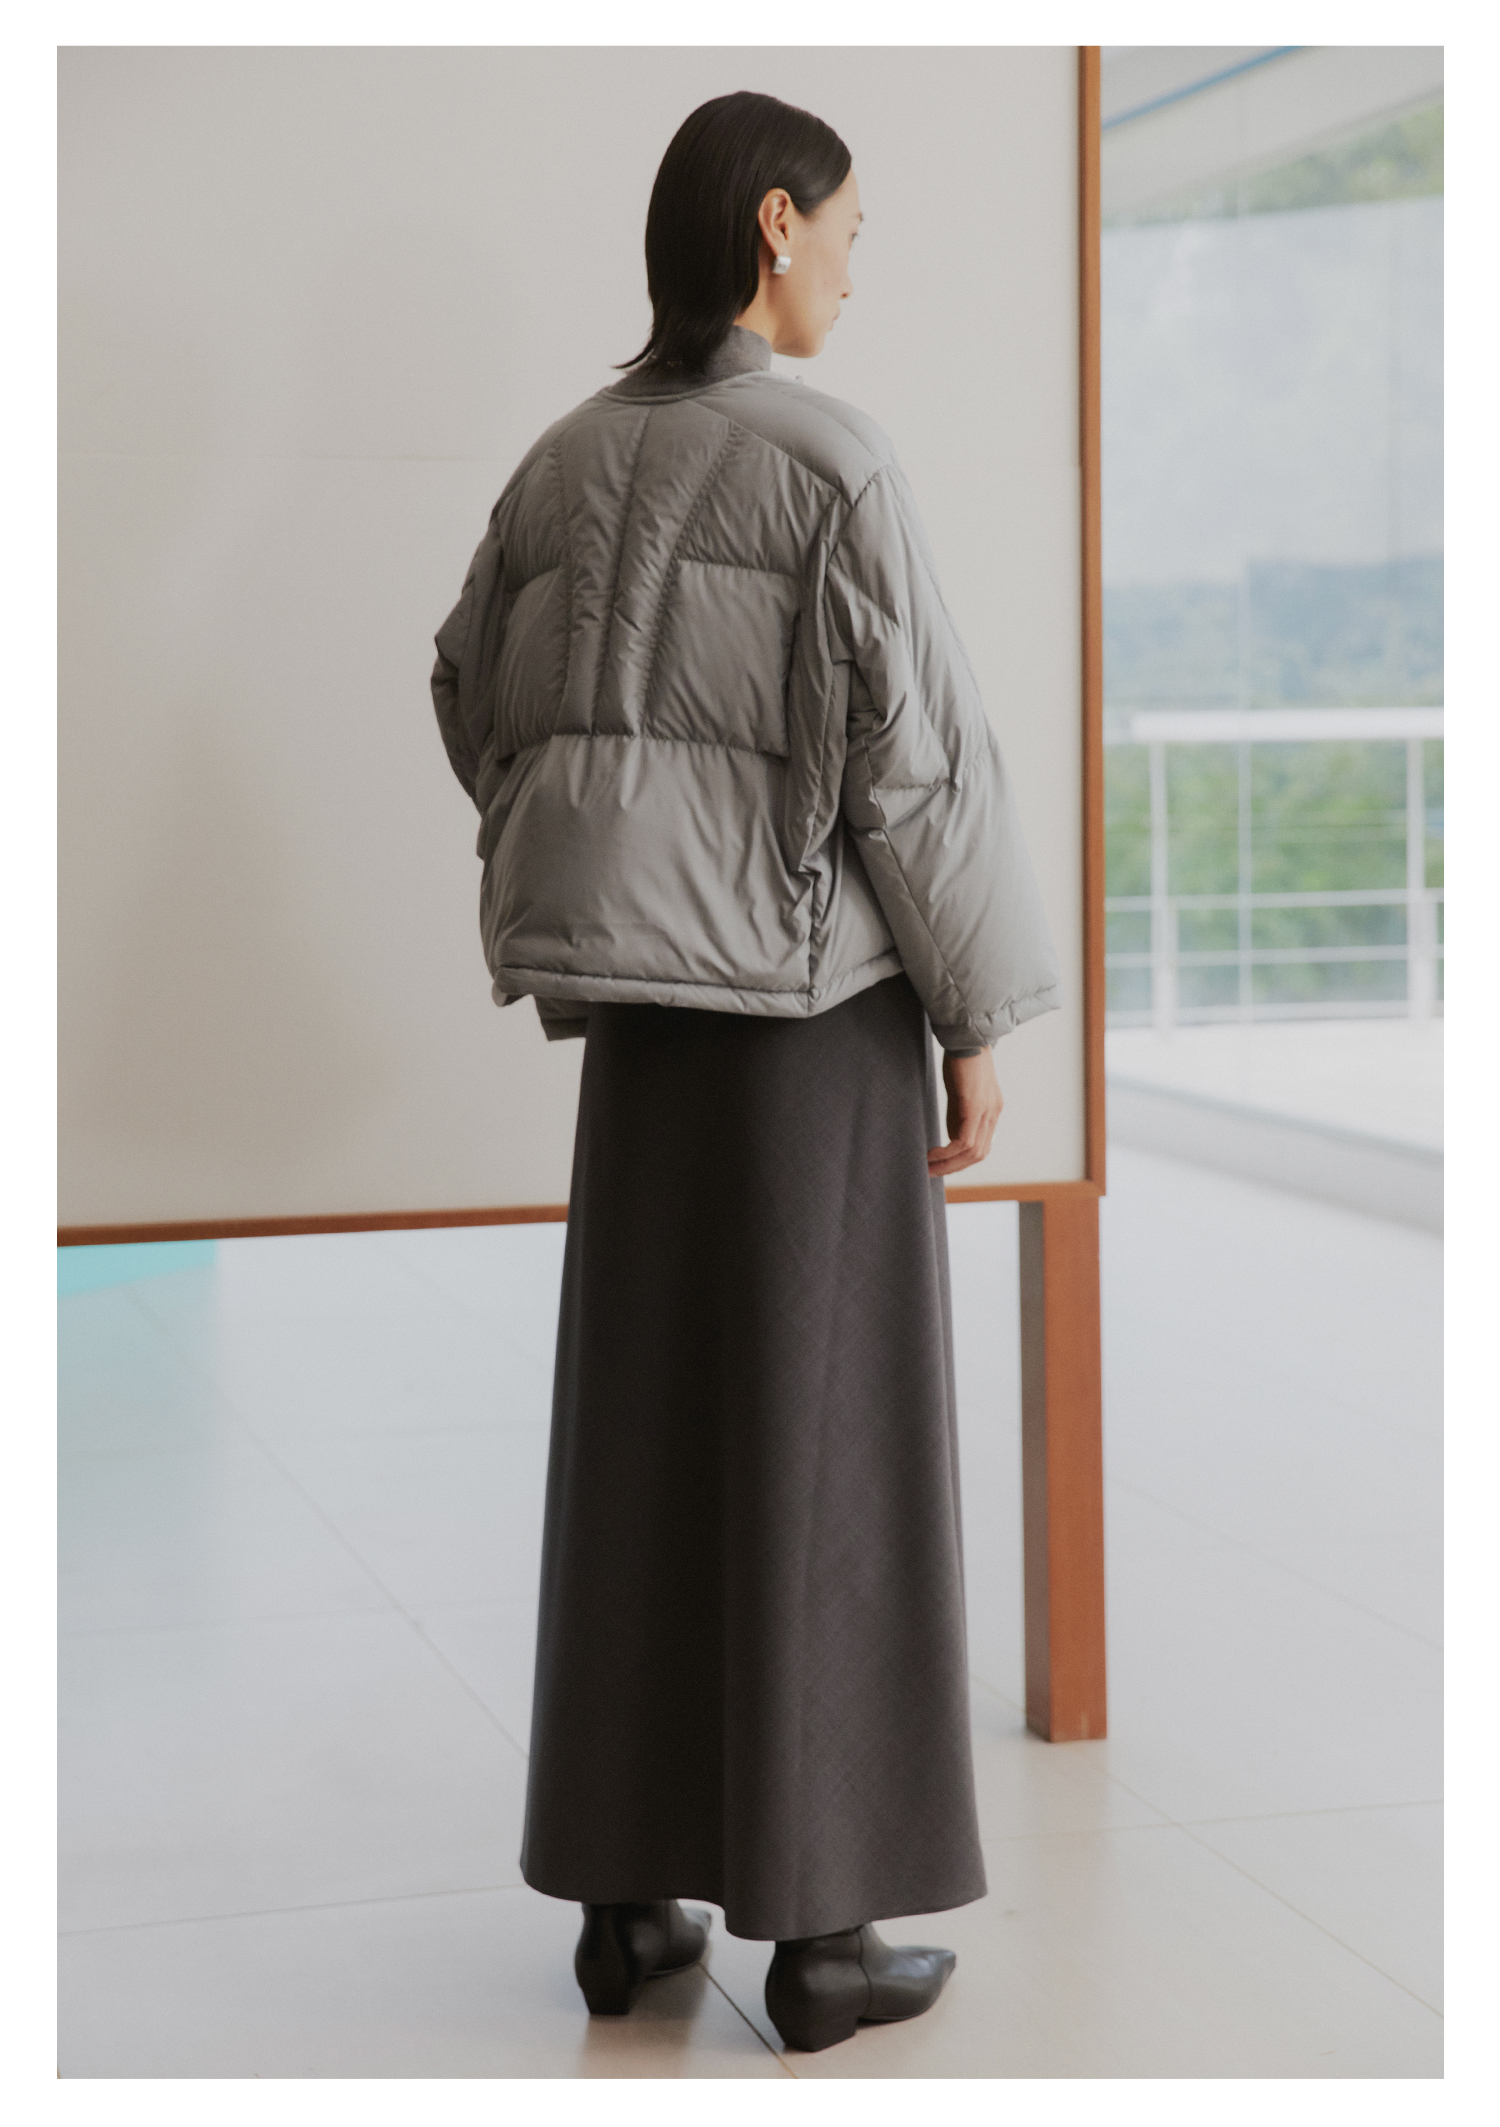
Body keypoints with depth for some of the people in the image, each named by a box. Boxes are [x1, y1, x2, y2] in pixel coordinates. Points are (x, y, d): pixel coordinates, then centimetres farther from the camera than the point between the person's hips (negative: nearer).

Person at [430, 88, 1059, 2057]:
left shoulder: (569, 460, 7)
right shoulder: (836, 460, -15)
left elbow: (479, 696, 19)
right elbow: (919, 757, -18)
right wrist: (984, 1021, -9)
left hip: (649, 998, 6)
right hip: (821, 992, -6)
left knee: (645, 1423, 12)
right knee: (824, 1448, 1)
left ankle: (623, 1897, 17)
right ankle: (818, 1929, 7)